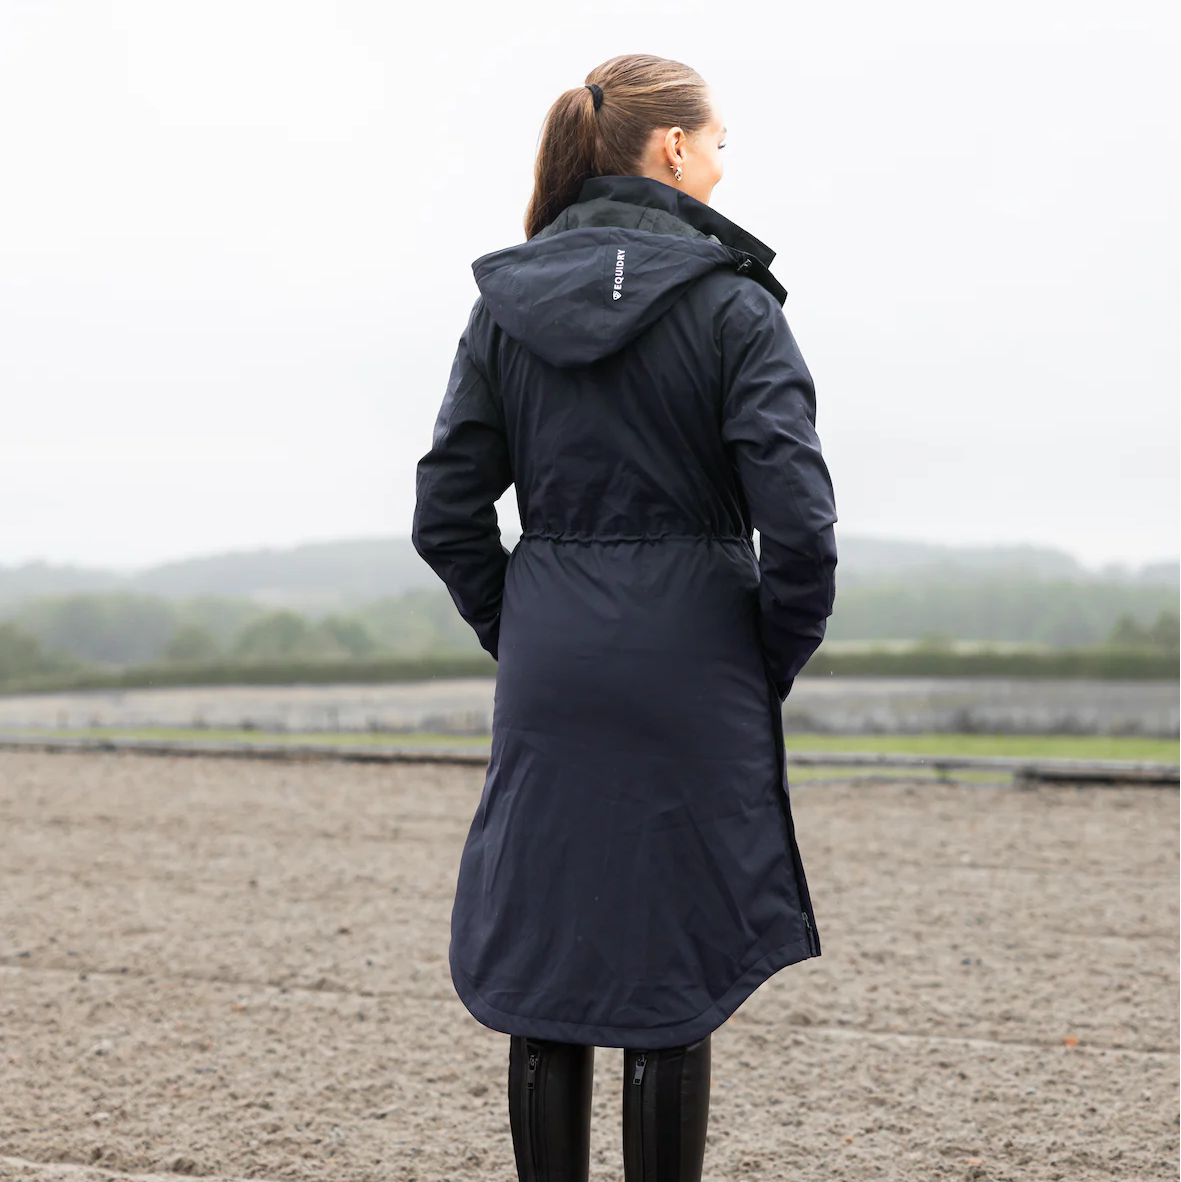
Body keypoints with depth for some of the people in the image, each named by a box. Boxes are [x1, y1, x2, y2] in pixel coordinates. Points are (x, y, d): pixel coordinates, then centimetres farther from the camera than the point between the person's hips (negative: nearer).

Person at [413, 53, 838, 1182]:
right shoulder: (727, 301, -7)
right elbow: (796, 514, -15)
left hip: (548, 670, 4)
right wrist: (778, 661, -2)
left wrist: (518, 634, 13)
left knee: (540, 976, 11)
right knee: (672, 987, 5)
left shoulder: (504, 304, 6)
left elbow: (447, 514, 4)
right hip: (691, 666, -4)